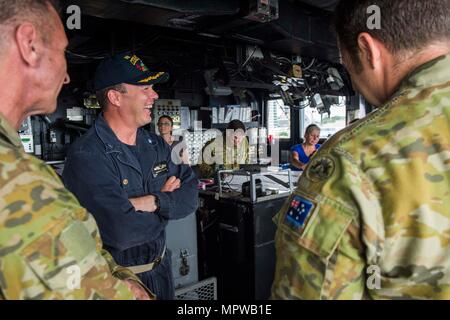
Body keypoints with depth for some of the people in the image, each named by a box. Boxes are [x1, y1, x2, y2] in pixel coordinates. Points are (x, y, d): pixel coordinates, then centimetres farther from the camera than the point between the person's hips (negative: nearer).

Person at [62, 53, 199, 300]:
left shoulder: (156, 145, -1)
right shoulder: (86, 156, -24)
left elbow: (191, 195, -6)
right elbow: (122, 231, -33)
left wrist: (152, 202, -24)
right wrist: (166, 201, -16)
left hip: (161, 269, 7)